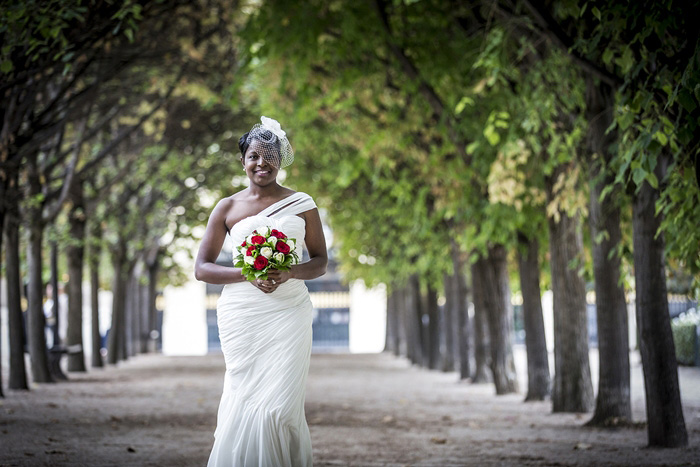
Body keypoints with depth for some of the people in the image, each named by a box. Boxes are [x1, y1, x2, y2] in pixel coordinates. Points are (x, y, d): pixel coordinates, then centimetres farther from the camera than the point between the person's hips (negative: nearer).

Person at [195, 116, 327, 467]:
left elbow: (321, 262, 12)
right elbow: (202, 269, 7)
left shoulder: (301, 204, 9)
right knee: (243, 401, -1)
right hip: (242, 316, 1)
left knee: (279, 404, -10)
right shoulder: (227, 208, 9)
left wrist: (290, 273, -11)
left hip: (287, 314, -1)